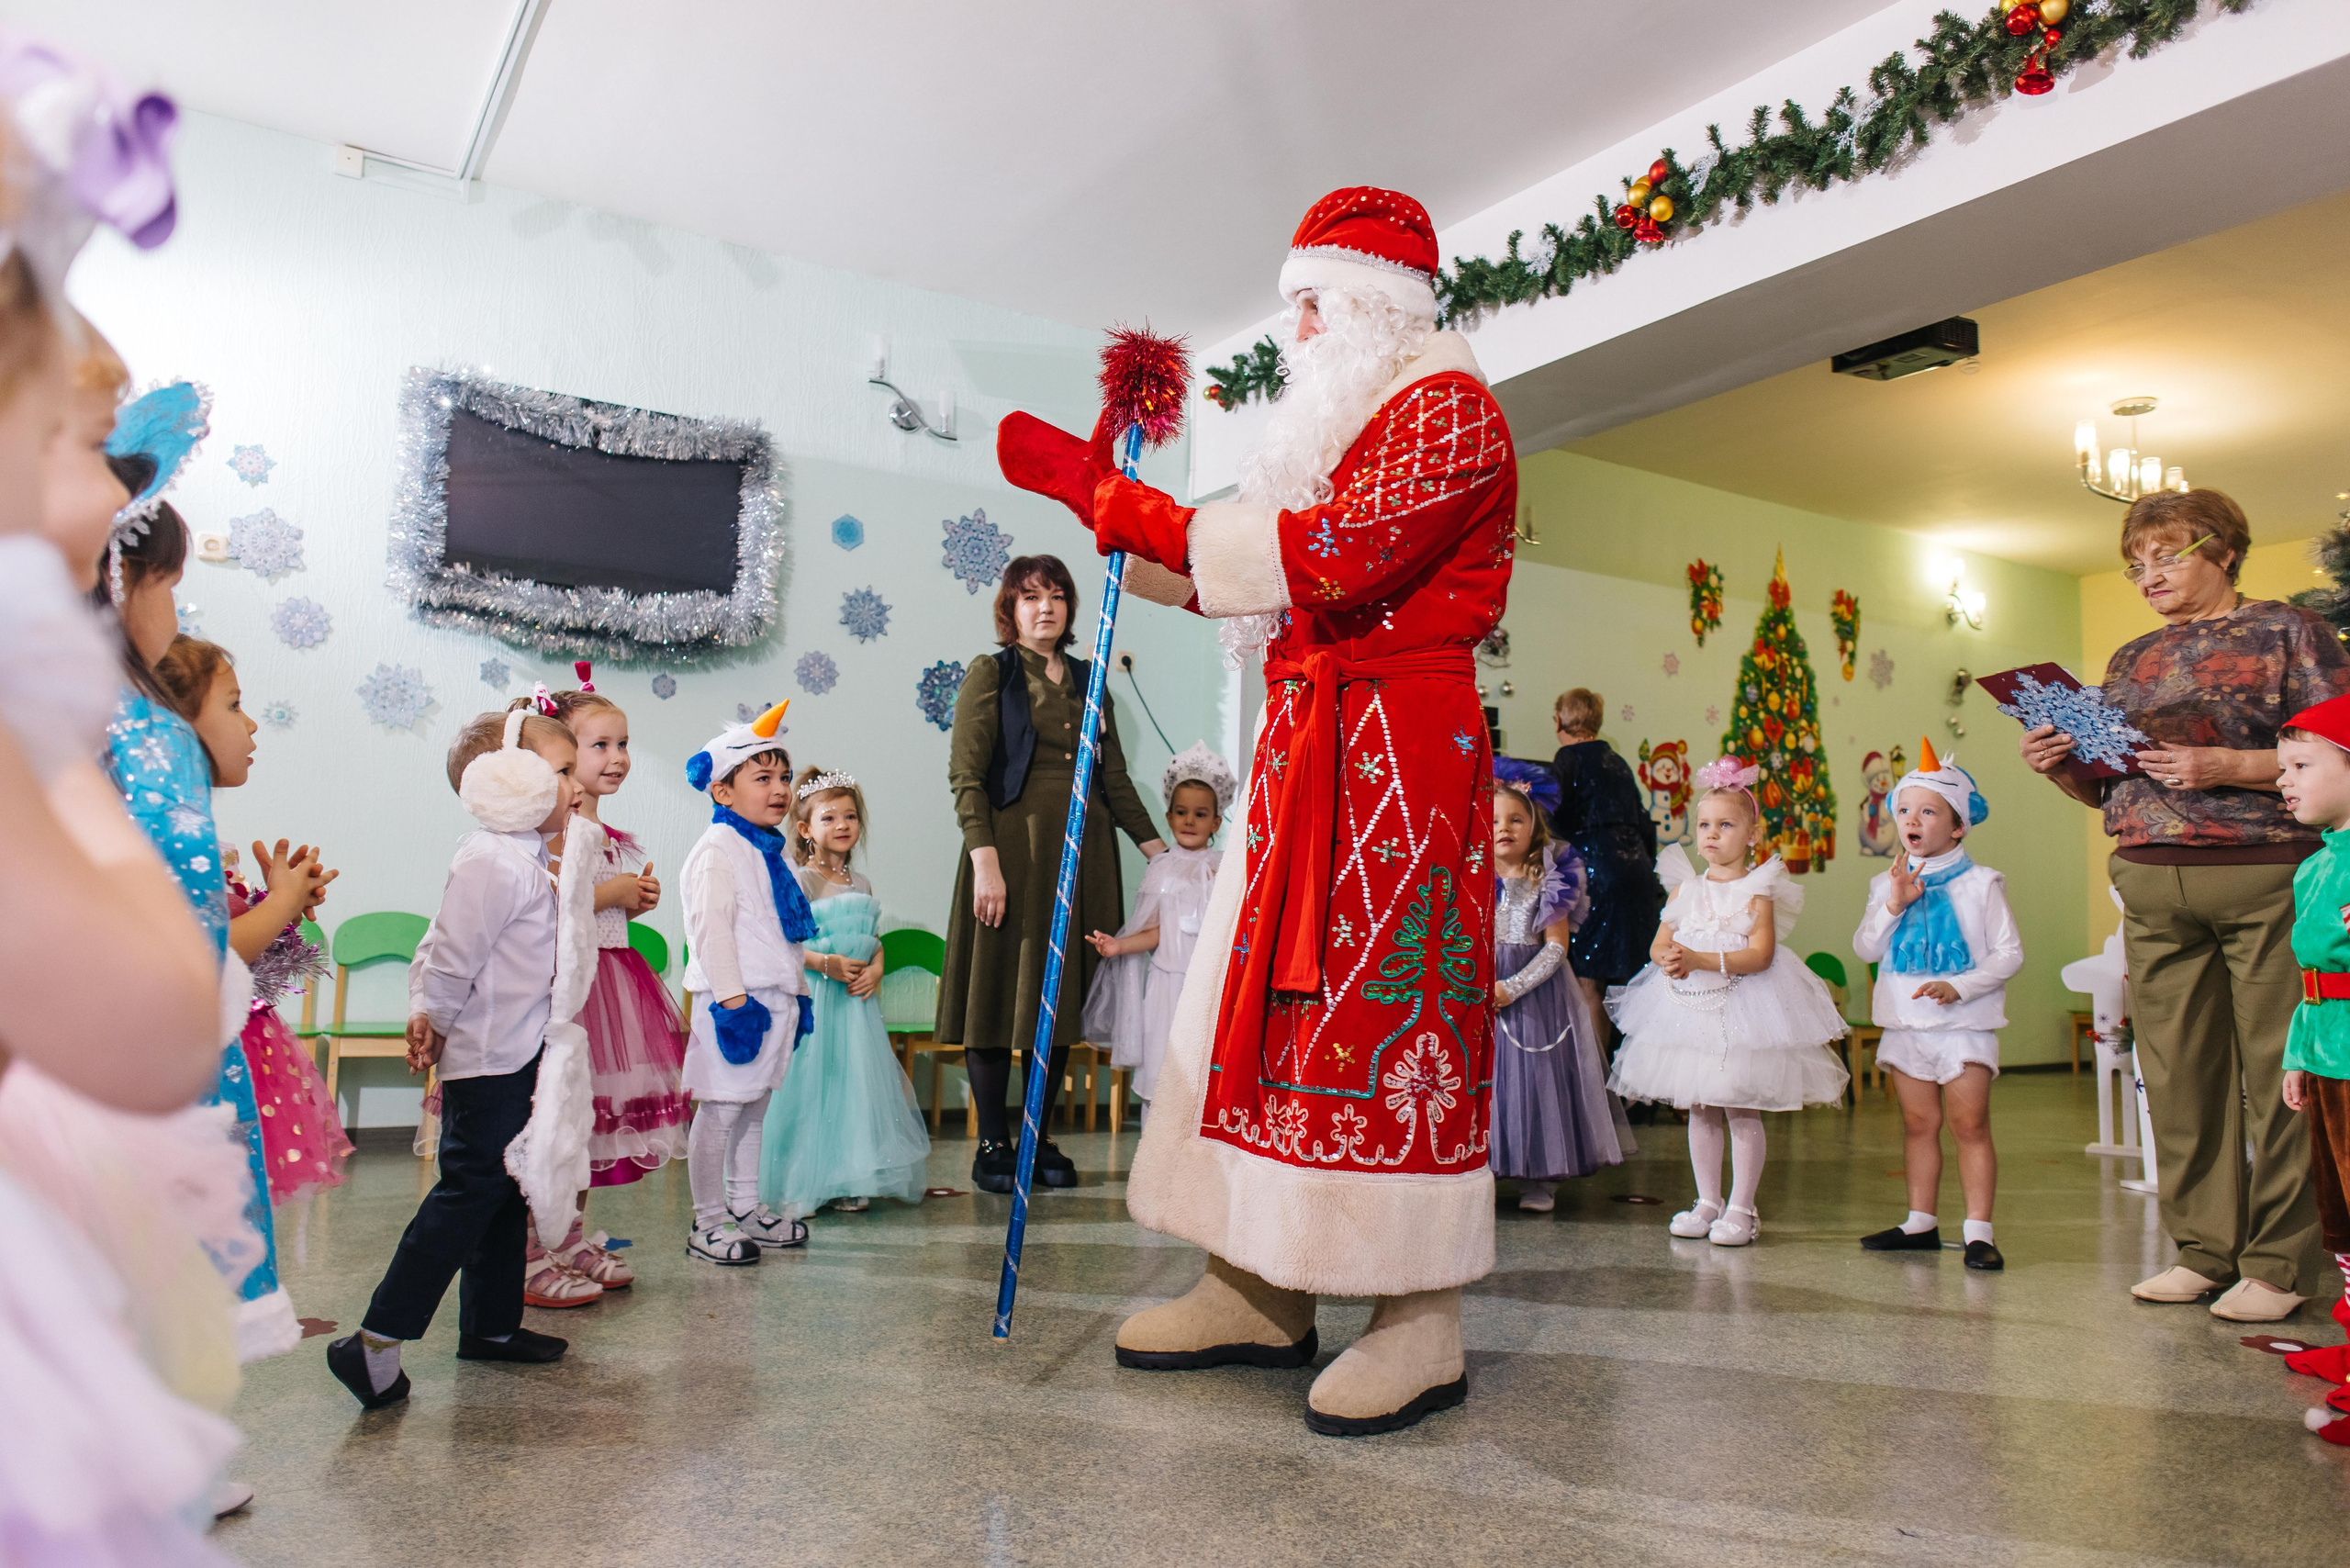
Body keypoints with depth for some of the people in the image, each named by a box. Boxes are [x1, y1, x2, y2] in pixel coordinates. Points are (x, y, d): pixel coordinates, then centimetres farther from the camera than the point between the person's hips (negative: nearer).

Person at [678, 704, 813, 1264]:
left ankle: (746, 1207, 28)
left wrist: (798, 991, 22)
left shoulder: (769, 851, 17)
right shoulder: (717, 849, -11)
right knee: (722, 1110, -2)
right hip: (738, 1000, -9)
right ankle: (707, 1225, 7)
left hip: (776, 997, 9)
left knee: (754, 1107, 17)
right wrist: (732, 998, -23)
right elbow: (711, 927, -18)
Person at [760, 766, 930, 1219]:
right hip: (812, 998, -6)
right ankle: (800, 1185, 4)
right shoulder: (800, 881, -7)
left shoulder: (861, 884, 13)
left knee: (856, 1084, 7)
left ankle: (848, 1182, 17)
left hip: (856, 998, 6)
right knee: (811, 1086, -6)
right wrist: (824, 963, -21)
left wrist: (874, 971, -3)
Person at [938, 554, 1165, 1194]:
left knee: (1061, 995, 7)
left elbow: (1115, 776, 16)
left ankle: (1041, 1138, 17)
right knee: (1000, 991, 0)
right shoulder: (991, 673, 2)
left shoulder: (1089, 682, 16)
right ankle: (992, 1145, 9)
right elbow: (966, 774, -7)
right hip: (1012, 846, -5)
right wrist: (985, 859, -17)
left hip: (1080, 855, 5)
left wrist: (1158, 848, 8)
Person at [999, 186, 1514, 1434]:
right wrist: (1100, 495, 13)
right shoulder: (1328, 423, 26)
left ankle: (1421, 1328, 1)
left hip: (1399, 748, -9)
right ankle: (1260, 1291, 14)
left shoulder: (1447, 405, -3)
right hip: (1305, 748, 9)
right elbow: (1224, 577, 22)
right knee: (1263, 997, 6)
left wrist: (1150, 520, -17)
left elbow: (1337, 554, -20)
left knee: (1384, 1013, -9)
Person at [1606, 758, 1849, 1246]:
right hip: (1688, 1007, 5)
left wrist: (1700, 959, -26)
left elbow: (1760, 954, -17)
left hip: (1743, 1007, -5)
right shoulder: (1686, 888, 8)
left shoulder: (1758, 890, -5)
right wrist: (1668, 959, -18)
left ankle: (1741, 1208, 11)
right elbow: (1658, 944, 6)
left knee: (1742, 1110, 1)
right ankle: (1707, 1201, 22)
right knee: (1699, 1109, 11)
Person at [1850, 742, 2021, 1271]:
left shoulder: (1980, 884, -3)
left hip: (1964, 1024, -4)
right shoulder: (1889, 884, 8)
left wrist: (1959, 987, -18)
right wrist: (1892, 905, -13)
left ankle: (1978, 1230, 2)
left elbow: (2009, 952, -6)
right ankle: (1921, 1222, 20)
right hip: (1905, 1023, 4)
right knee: (1918, 1124, 11)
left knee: (1970, 1124, -3)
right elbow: (1865, 949, 1)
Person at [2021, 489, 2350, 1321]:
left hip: (2263, 873, -5)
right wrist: (2060, 767, 1)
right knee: (2177, 1073, 5)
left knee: (2278, 1072, -1)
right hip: (2151, 882, 5)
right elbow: (2113, 784, 20)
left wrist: (2229, 767, -17)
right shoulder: (2131, 660, 18)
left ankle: (2281, 1261, 9)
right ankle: (2206, 1248, 16)